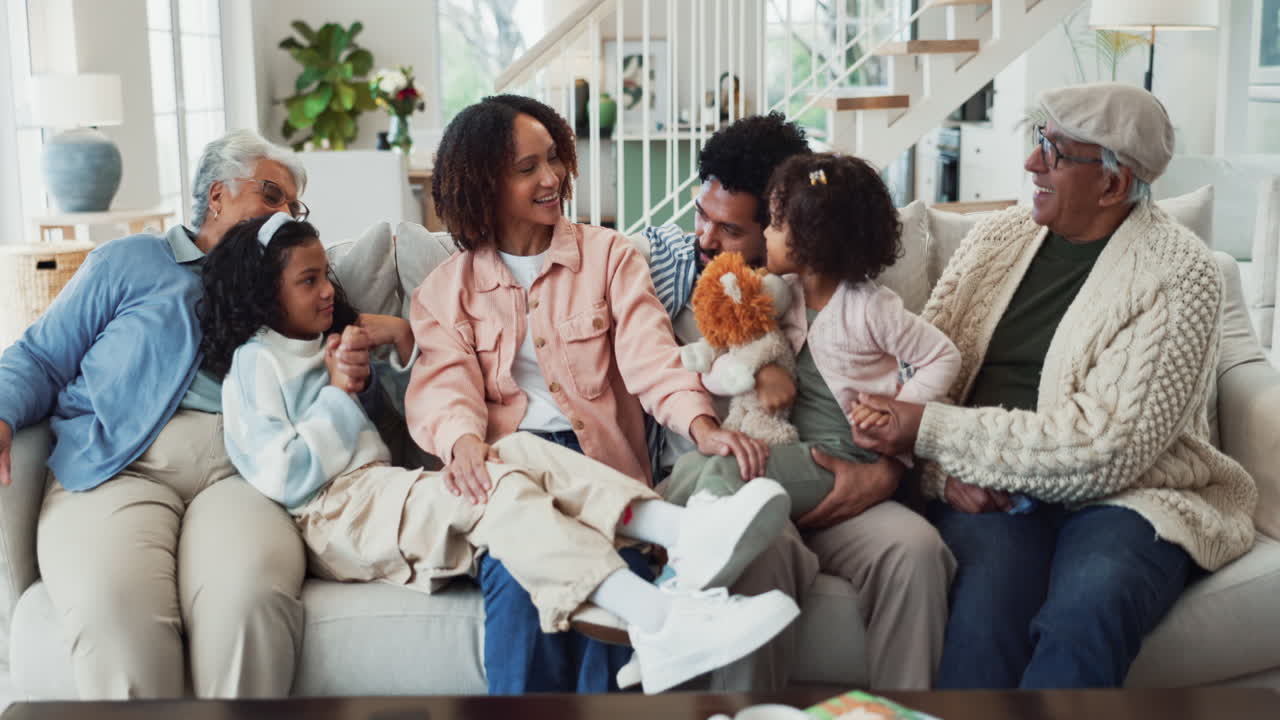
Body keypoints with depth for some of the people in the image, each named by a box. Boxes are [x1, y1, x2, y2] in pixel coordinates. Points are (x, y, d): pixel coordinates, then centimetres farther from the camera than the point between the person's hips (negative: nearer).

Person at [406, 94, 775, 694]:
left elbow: (648, 352, -2)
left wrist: (701, 426, -23)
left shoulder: (608, 255, 13)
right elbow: (445, 380, -1)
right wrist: (464, 442, -26)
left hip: (598, 459, 0)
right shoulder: (449, 287, 15)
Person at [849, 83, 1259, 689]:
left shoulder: (1180, 275, -7)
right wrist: (947, 471, -12)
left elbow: (1103, 448, -16)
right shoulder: (995, 239, 11)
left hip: (1126, 496, -2)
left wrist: (933, 433, -17)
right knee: (986, 613, -31)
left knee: (1087, 610, -35)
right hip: (987, 489, 3)